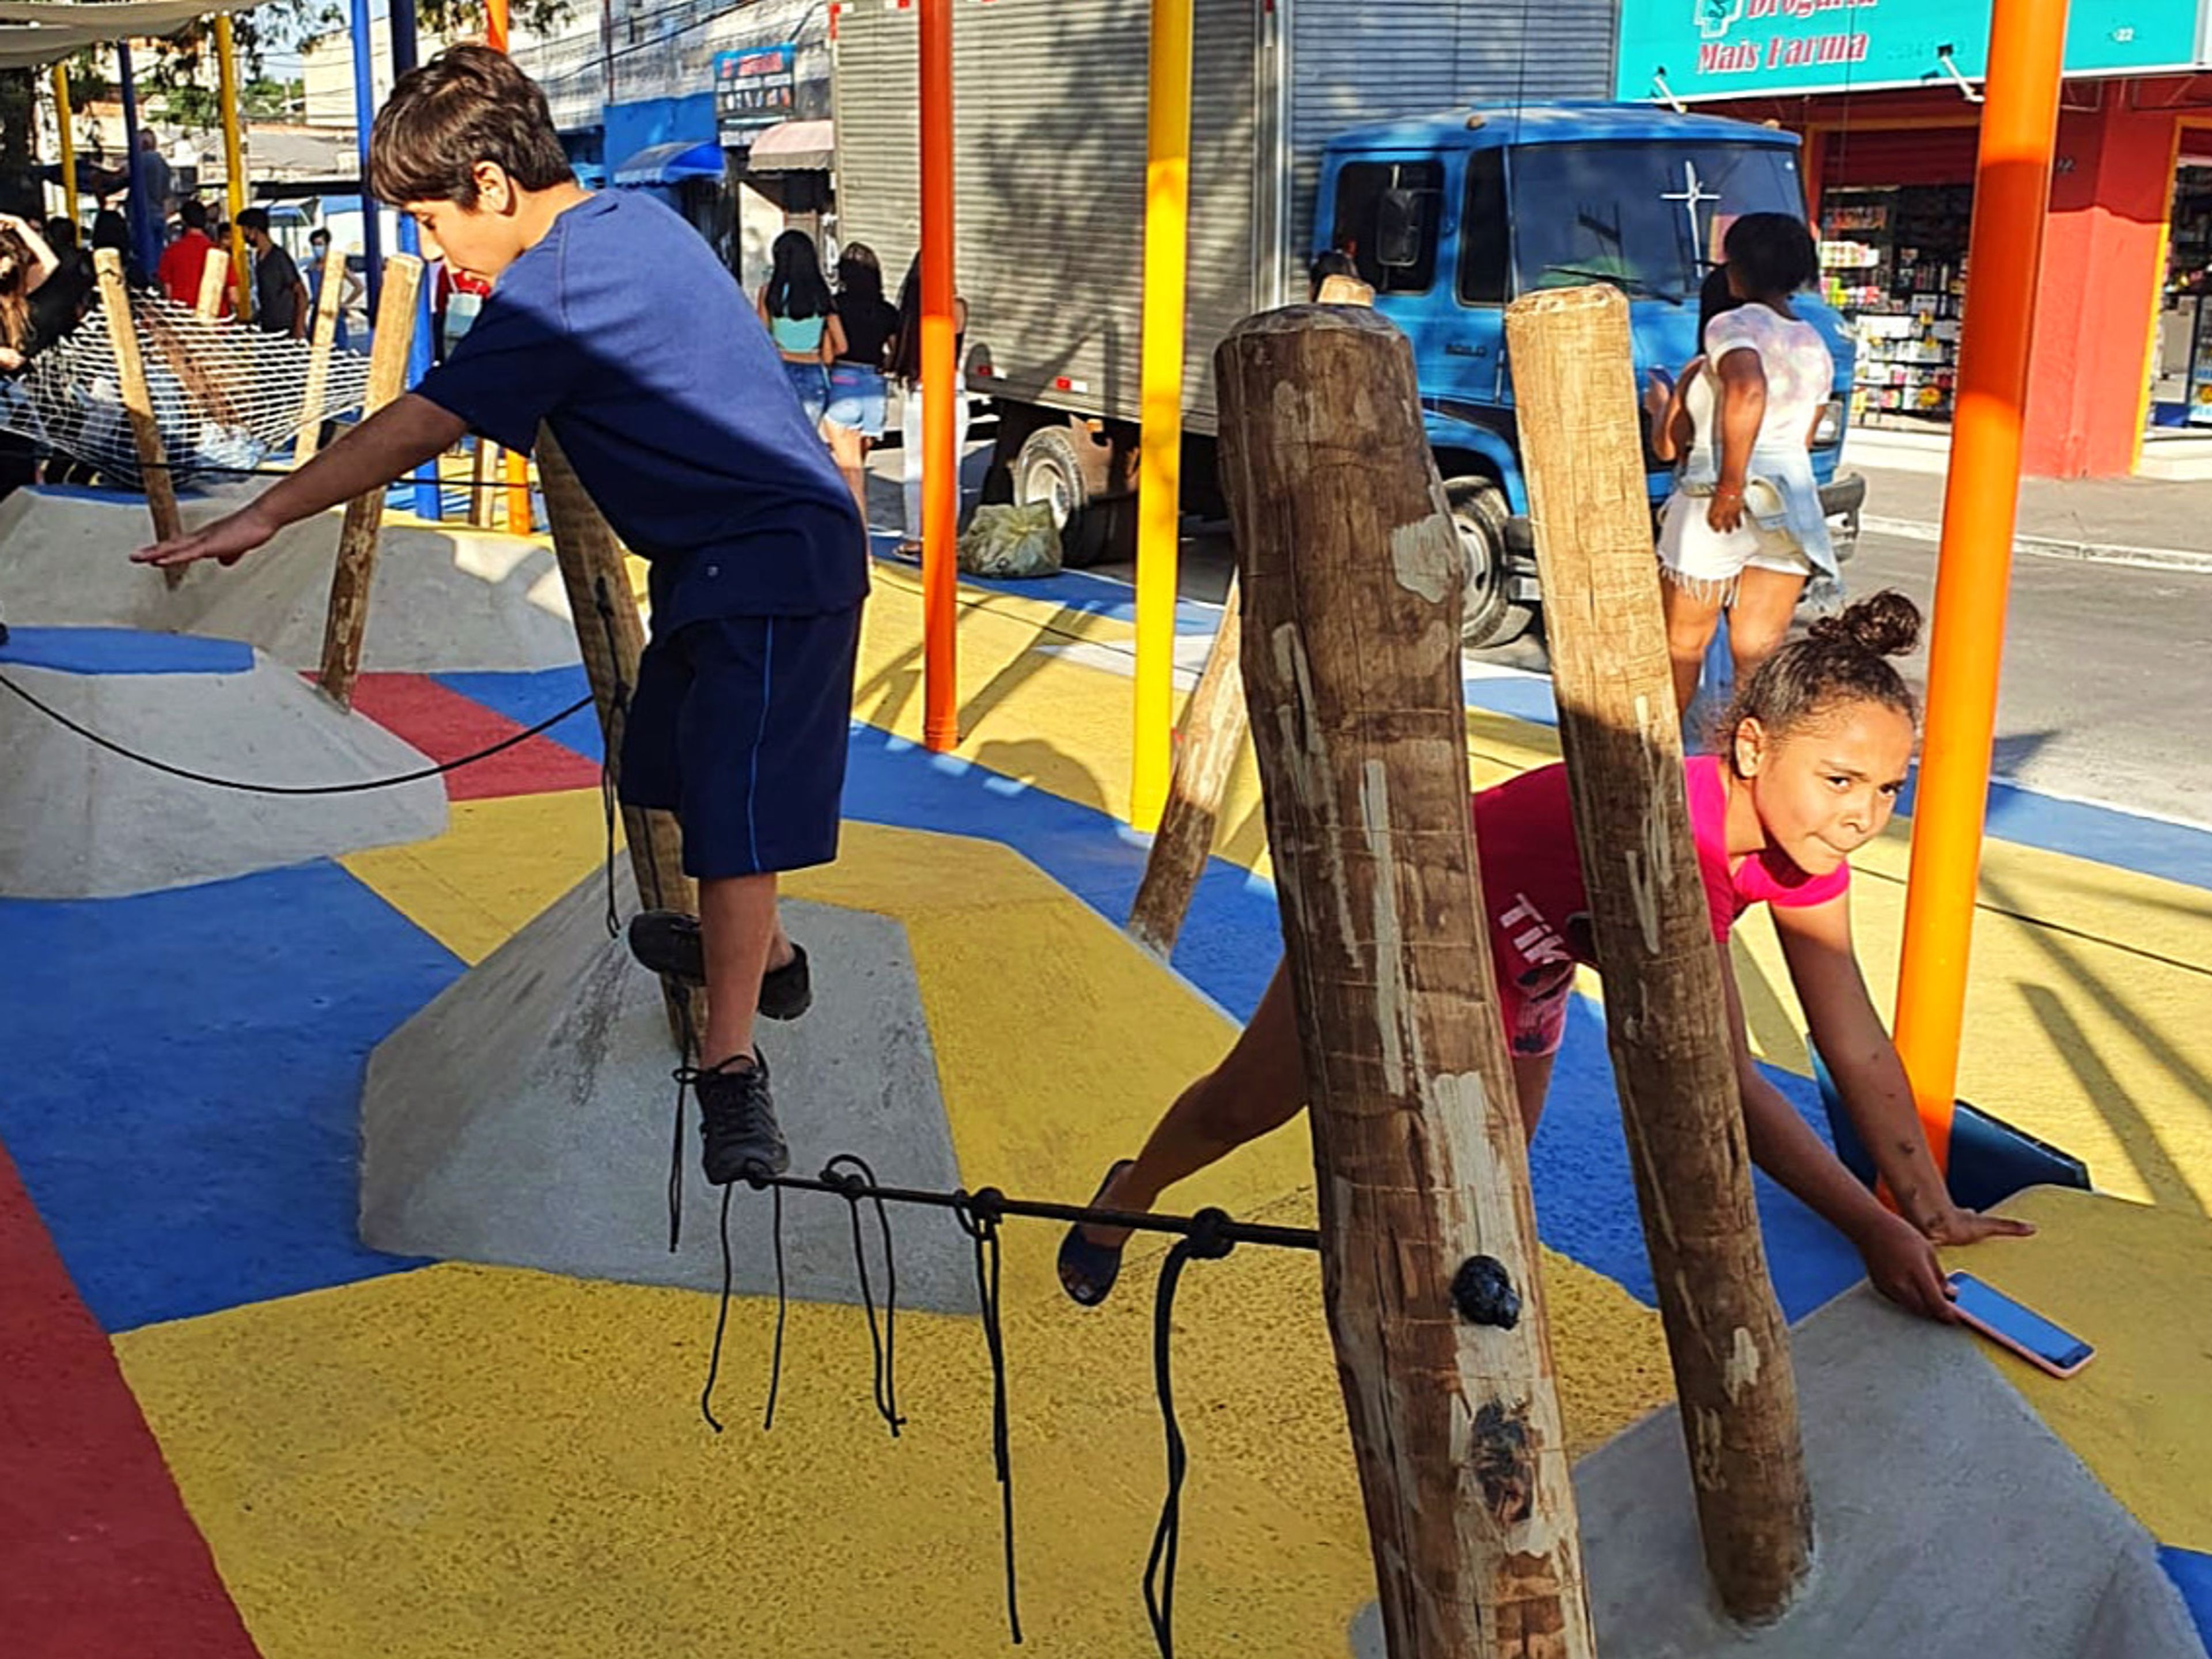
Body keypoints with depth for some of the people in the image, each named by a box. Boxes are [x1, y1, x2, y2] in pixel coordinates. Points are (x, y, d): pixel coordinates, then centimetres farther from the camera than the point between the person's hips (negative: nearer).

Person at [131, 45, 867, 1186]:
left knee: (734, 802, -14)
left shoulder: (561, 278, -19)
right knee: (681, 762, 21)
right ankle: (754, 950, 40)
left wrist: (264, 515, -13)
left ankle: (730, 1069, -14)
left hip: (769, 559, -10)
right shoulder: (629, 218, 11)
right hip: (732, 548, 10)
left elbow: (419, 426, -18)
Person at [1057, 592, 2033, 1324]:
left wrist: (1932, 1212, -20)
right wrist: (1868, 1227, -43)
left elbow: (1860, 1051, -13)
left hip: (1519, 979, 6)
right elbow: (1714, 1079, -45)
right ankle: (1130, 1195, 49)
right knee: (1243, 1109, 17)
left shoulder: (1807, 869, -21)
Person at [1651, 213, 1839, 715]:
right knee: (1759, 655, 7)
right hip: (1794, 500, 6)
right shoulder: (1816, 346, 15)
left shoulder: (1733, 326, -8)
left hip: (1718, 504, -6)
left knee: (1682, 646, 9)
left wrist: (1730, 485, -26)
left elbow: (1748, 391, -29)